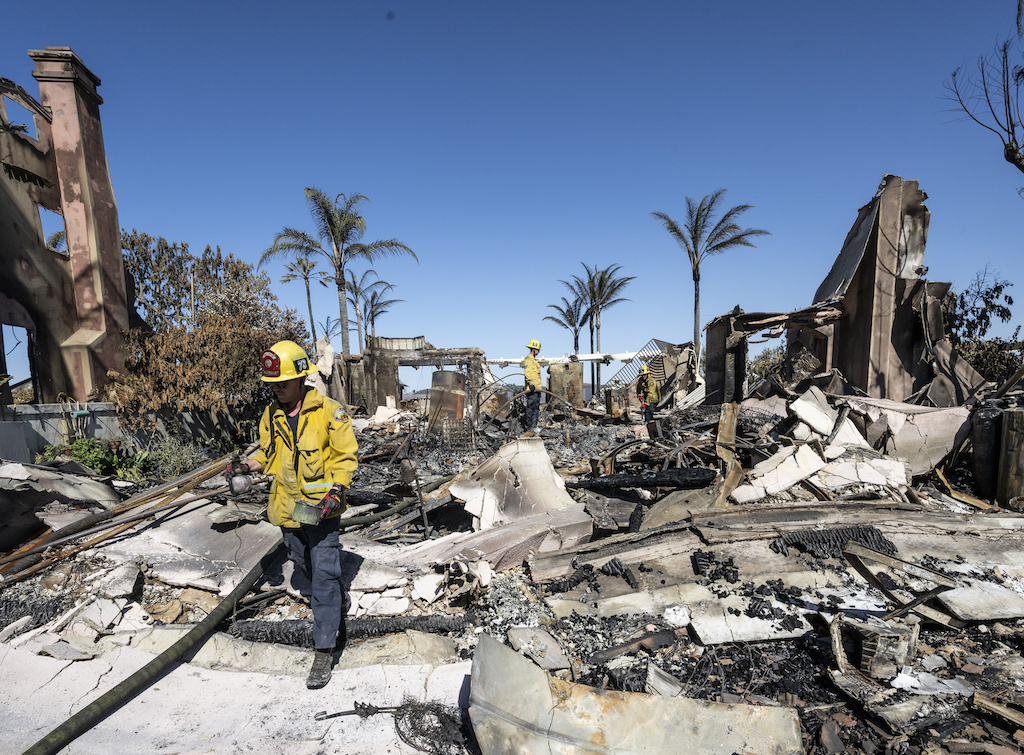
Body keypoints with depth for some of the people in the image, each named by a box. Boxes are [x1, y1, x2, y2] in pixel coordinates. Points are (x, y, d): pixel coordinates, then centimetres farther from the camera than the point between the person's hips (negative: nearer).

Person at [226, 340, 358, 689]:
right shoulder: (271, 415, 3)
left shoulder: (329, 411, -13)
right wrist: (247, 466, -3)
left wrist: (336, 492, -20)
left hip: (321, 510, -6)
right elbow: (268, 454, 17)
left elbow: (346, 456, -9)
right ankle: (333, 602, 46)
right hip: (288, 511, 6)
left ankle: (324, 652, 5)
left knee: (324, 578, -4)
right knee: (303, 573, 21)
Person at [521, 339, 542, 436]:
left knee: (536, 409, 11)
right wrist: (531, 384, -32)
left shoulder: (534, 360, 24)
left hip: (537, 389, 11)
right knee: (531, 408, -11)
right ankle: (530, 429, -11)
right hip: (532, 389, -11)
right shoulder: (528, 359, -9)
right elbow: (528, 373, -21)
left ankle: (533, 428, 16)